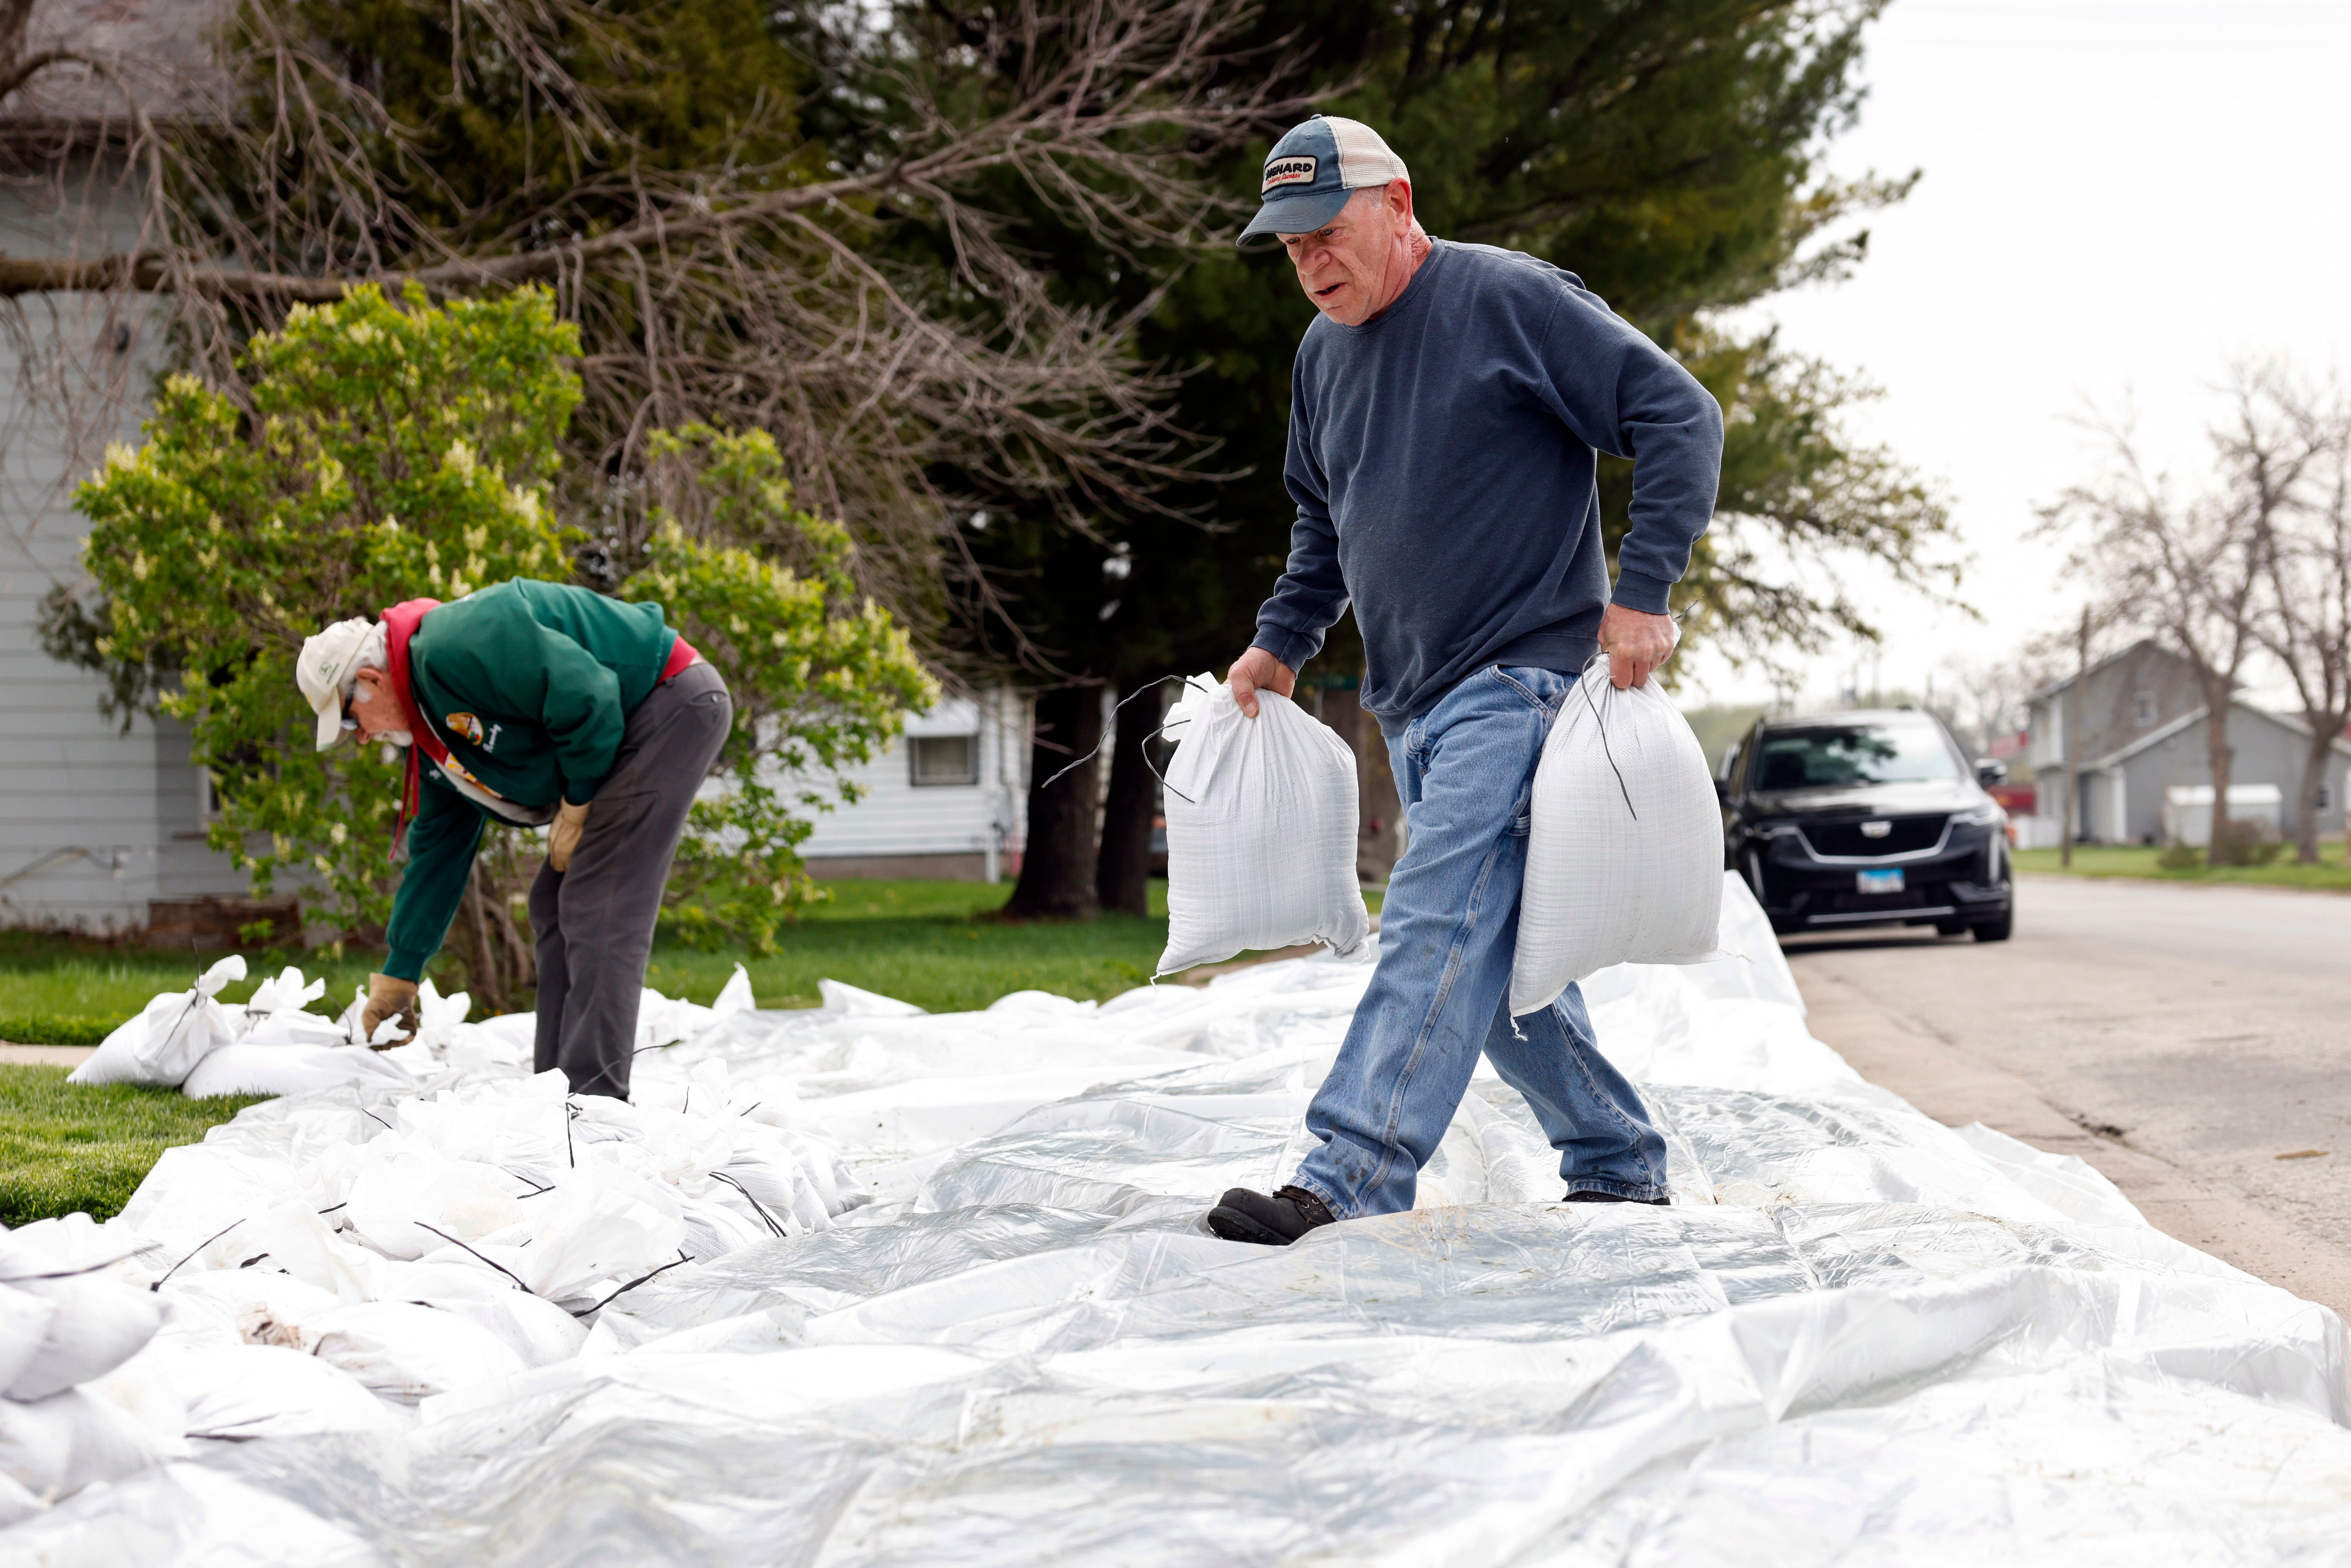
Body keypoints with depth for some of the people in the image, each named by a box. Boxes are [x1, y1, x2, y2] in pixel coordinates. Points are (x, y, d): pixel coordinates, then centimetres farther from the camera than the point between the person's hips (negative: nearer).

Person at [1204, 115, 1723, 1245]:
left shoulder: (1510, 301, -9)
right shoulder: (1324, 355, 15)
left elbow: (1679, 417, -10)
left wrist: (1642, 591, -17)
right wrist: (1281, 642, 19)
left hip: (1517, 683, -9)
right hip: (1414, 706, 9)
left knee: (1439, 926, -19)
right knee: (1492, 959, 10)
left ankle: (1349, 1182, -27)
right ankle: (1618, 1167, 22)